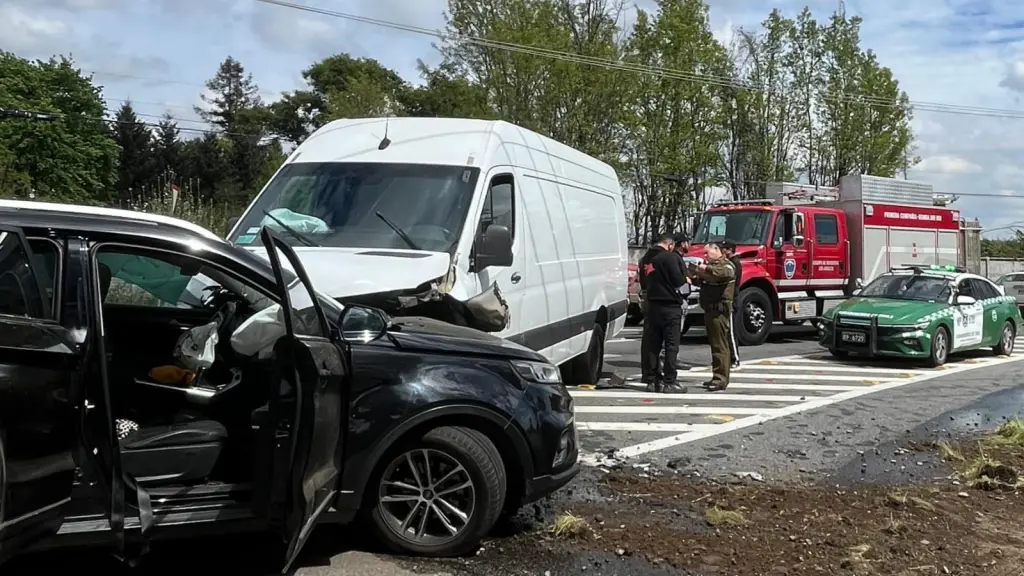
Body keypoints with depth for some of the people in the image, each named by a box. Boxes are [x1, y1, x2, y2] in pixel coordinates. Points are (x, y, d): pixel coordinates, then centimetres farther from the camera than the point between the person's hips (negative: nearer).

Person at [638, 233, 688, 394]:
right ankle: (669, 382, -2)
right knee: (671, 345, -2)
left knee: (651, 344, 10)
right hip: (669, 306, -7)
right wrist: (685, 279, 2)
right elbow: (678, 280, -17)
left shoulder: (646, 258, 12)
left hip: (652, 305, 7)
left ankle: (651, 380, 14)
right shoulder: (670, 257, -12)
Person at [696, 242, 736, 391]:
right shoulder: (712, 265, 21)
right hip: (710, 310, 10)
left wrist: (707, 269, -28)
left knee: (719, 345, -11)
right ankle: (718, 377, 22)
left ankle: (721, 379, -11)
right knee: (714, 344, 15)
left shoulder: (726, 264, -9)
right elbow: (702, 280, 31)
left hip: (719, 310, -10)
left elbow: (726, 272, -33)